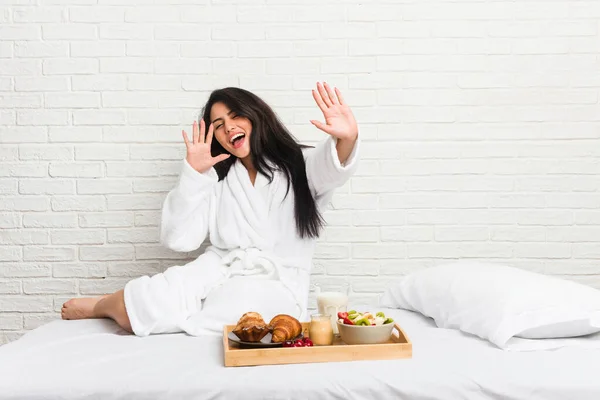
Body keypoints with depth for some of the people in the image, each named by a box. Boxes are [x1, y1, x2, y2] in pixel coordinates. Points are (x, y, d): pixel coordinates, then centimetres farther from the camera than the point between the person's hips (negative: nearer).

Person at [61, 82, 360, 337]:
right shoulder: (216, 179, 13)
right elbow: (178, 239, 3)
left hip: (274, 287, -2)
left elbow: (332, 167, -20)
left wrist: (346, 139, -44)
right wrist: (193, 173, -6)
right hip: (219, 270, 3)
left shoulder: (299, 166, 4)